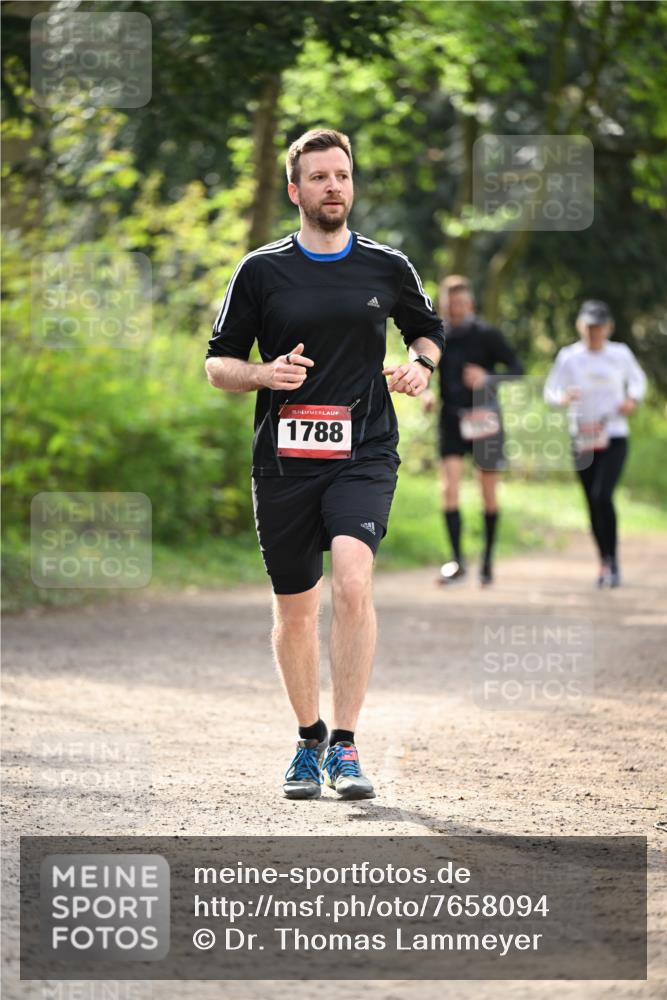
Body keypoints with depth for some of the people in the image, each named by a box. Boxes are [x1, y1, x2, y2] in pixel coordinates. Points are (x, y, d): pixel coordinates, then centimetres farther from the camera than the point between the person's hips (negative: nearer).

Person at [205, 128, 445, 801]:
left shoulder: (388, 268, 8)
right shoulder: (261, 271, 5)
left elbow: (428, 329, 25)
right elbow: (217, 364, 8)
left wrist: (420, 363, 2)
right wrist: (265, 373, -13)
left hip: (364, 454, -1)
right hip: (283, 460, 1)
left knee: (352, 581, -23)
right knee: (294, 609, 9)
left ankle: (345, 745, -18)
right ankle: (309, 740, 29)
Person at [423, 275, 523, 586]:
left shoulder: (486, 334, -6)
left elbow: (516, 369, -5)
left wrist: (488, 379, -22)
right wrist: (426, 392, -5)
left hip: (484, 418, -2)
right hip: (451, 419, 2)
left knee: (489, 494, 6)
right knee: (449, 488, -13)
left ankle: (488, 559, 21)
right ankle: (457, 560, -13)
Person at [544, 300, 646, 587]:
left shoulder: (620, 354, 0)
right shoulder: (569, 356, -2)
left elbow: (637, 379, 18)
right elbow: (549, 392, -1)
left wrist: (632, 399, -2)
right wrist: (563, 398, -24)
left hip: (615, 437, -2)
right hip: (582, 440, 2)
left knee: (602, 496, -19)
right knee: (593, 503, 6)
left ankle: (612, 561, -9)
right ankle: (606, 564, 22)